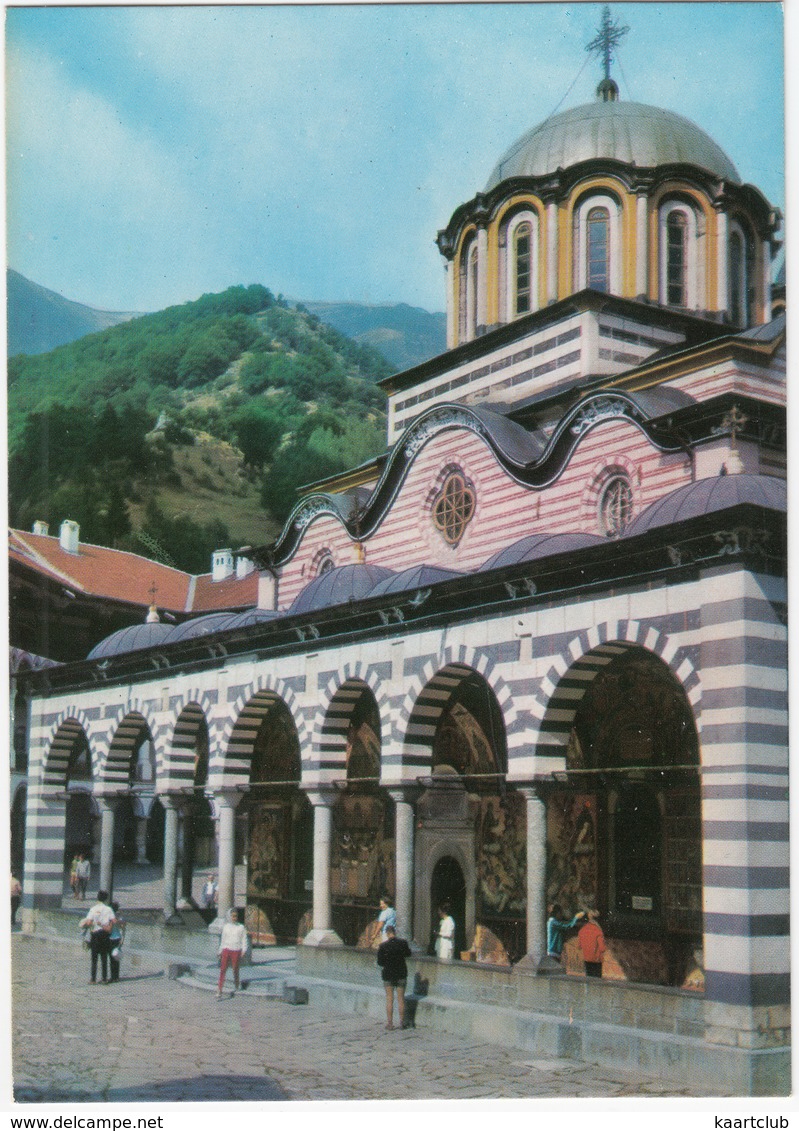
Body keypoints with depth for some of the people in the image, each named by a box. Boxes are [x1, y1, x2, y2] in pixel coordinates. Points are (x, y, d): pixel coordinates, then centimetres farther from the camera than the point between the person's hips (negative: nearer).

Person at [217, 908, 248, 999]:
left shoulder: (241, 927, 4)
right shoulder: (226, 927, 10)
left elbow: (244, 940, 4)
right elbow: (223, 940, 16)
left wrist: (243, 951, -7)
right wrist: (220, 952, 15)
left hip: (236, 951, -1)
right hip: (226, 950, 1)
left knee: (235, 970, 4)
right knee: (222, 970, -8)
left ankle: (236, 986, 30)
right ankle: (219, 991, -11)